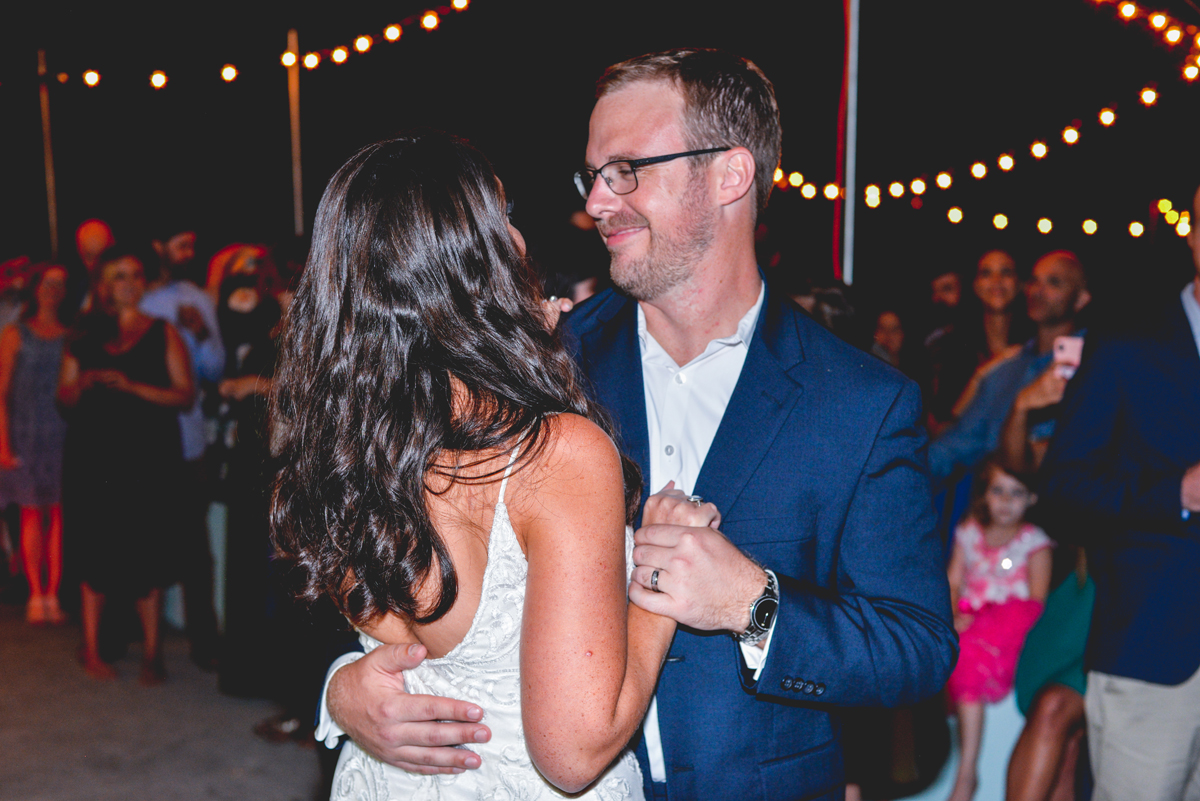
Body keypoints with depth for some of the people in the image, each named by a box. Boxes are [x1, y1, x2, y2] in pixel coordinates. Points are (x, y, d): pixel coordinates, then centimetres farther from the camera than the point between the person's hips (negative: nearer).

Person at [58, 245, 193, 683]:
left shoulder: (163, 334, 4)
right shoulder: (85, 339, 11)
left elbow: (185, 395, -5)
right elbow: (65, 397, 12)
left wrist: (130, 385, -16)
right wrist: (84, 383, -9)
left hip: (149, 459, -2)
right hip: (93, 458, 2)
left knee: (147, 555, -1)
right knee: (95, 552, 4)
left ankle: (152, 652, 9)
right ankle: (92, 649, 17)